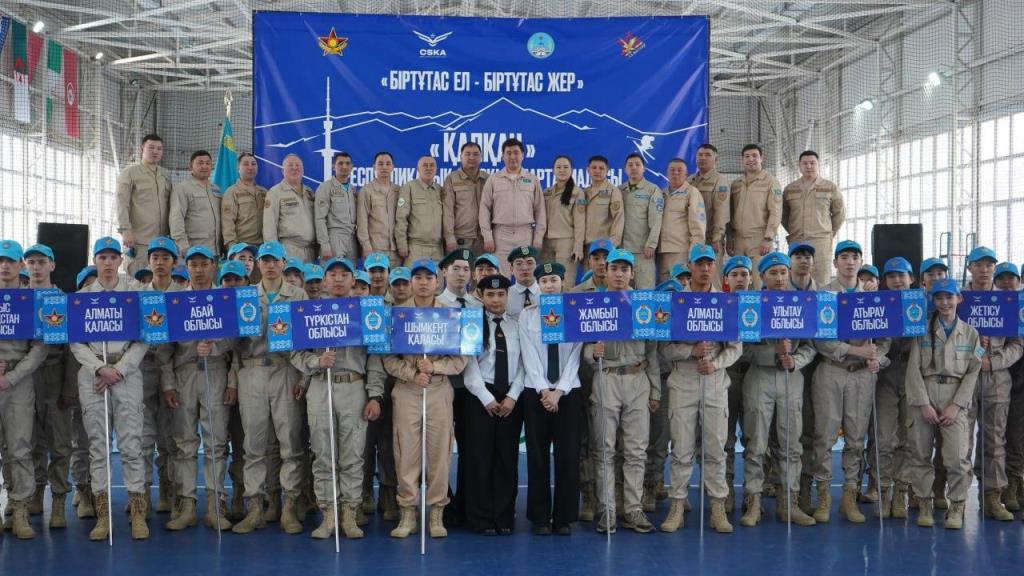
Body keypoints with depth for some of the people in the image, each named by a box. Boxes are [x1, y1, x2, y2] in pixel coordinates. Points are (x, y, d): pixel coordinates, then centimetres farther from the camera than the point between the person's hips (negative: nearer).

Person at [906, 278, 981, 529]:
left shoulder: (970, 333, 9)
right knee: (920, 454, 2)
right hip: (923, 396, 0)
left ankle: (956, 507, 6)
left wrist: (955, 406, -8)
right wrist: (924, 403, -10)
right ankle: (925, 504, 15)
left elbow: (972, 373, 3)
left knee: (957, 457, -10)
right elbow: (913, 369, 0)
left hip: (955, 398, 0)